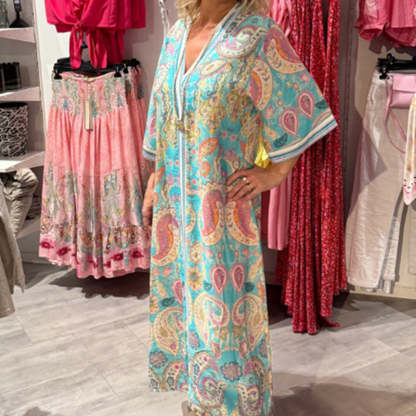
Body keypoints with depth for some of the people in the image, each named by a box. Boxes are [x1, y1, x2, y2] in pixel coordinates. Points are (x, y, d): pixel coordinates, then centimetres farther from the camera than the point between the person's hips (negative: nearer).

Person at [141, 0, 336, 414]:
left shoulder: (257, 35, -10)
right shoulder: (176, 34, 8)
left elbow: (300, 106, -8)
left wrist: (275, 172, -8)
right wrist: (155, 180, 14)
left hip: (224, 204, -6)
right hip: (175, 200, 6)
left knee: (223, 297, 3)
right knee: (182, 289, 17)